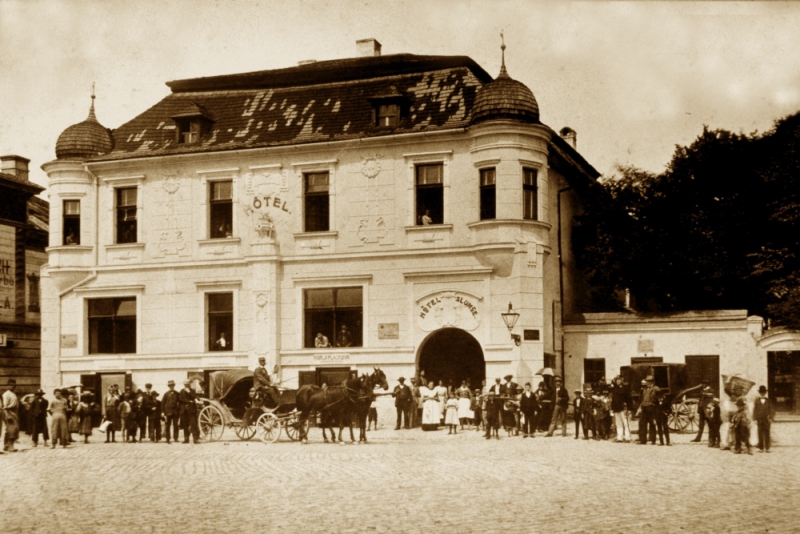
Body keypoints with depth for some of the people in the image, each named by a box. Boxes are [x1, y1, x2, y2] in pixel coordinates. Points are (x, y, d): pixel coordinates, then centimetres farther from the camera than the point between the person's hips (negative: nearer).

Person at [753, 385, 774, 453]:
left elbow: (772, 410, 3)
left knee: (767, 434, -1)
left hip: (766, 419, 0)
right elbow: (754, 410, 3)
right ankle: (760, 448, 0)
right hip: (759, 419, 0)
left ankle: (767, 448, 1)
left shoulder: (768, 401, 4)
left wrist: (771, 418, -7)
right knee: (760, 434, -1)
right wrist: (755, 419, -4)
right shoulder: (757, 401, 5)